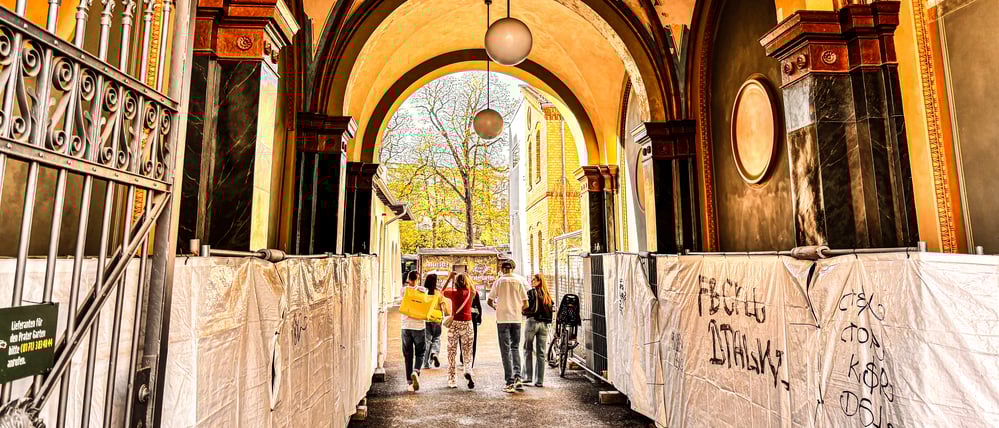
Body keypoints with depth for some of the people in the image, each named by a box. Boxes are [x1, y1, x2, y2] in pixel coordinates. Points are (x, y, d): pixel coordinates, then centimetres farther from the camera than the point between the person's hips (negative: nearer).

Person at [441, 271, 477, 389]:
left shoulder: (454, 293, -6)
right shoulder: (470, 293, -1)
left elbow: (442, 292, 15)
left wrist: (449, 278, 19)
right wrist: (466, 277, 22)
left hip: (454, 323, -1)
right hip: (467, 323, 1)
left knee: (452, 352, 9)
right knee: (467, 351, 10)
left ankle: (451, 380, 12)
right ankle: (468, 371, -17)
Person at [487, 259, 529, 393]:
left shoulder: (499, 282, -3)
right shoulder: (519, 282, 2)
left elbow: (489, 301, -1)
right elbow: (525, 304, 1)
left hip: (503, 319, -2)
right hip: (516, 319, 2)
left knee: (506, 351, 2)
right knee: (515, 348, 16)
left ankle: (510, 383, 0)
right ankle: (518, 378, 5)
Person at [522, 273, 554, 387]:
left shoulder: (531, 292, -7)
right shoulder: (547, 295, 10)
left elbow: (526, 308, -13)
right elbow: (550, 311, 11)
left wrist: (524, 311, 5)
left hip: (532, 321, -5)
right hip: (544, 324, 5)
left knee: (528, 350, 9)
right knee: (541, 352, 6)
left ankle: (528, 377, 7)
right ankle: (539, 381, 7)